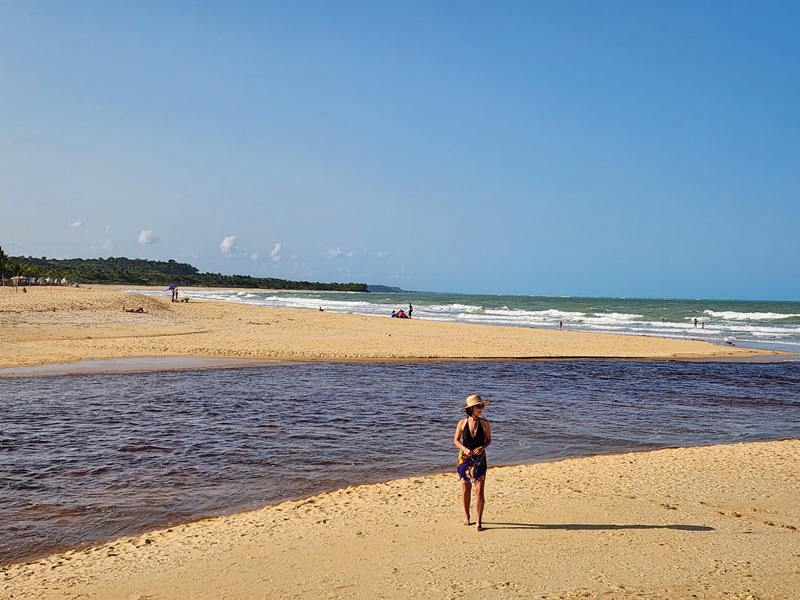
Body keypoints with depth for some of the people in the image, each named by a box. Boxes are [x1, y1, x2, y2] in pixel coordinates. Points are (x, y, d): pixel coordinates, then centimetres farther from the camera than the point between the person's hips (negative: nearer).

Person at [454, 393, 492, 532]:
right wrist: (465, 449, -14)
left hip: (479, 459, -1)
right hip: (465, 458, 1)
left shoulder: (484, 423, -4)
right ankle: (466, 516, 32)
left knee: (479, 491, -8)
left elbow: (488, 440, 4)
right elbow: (456, 440, 3)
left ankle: (479, 522, -1)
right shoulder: (462, 423, -5)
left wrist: (482, 447, -16)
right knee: (466, 489, 12)